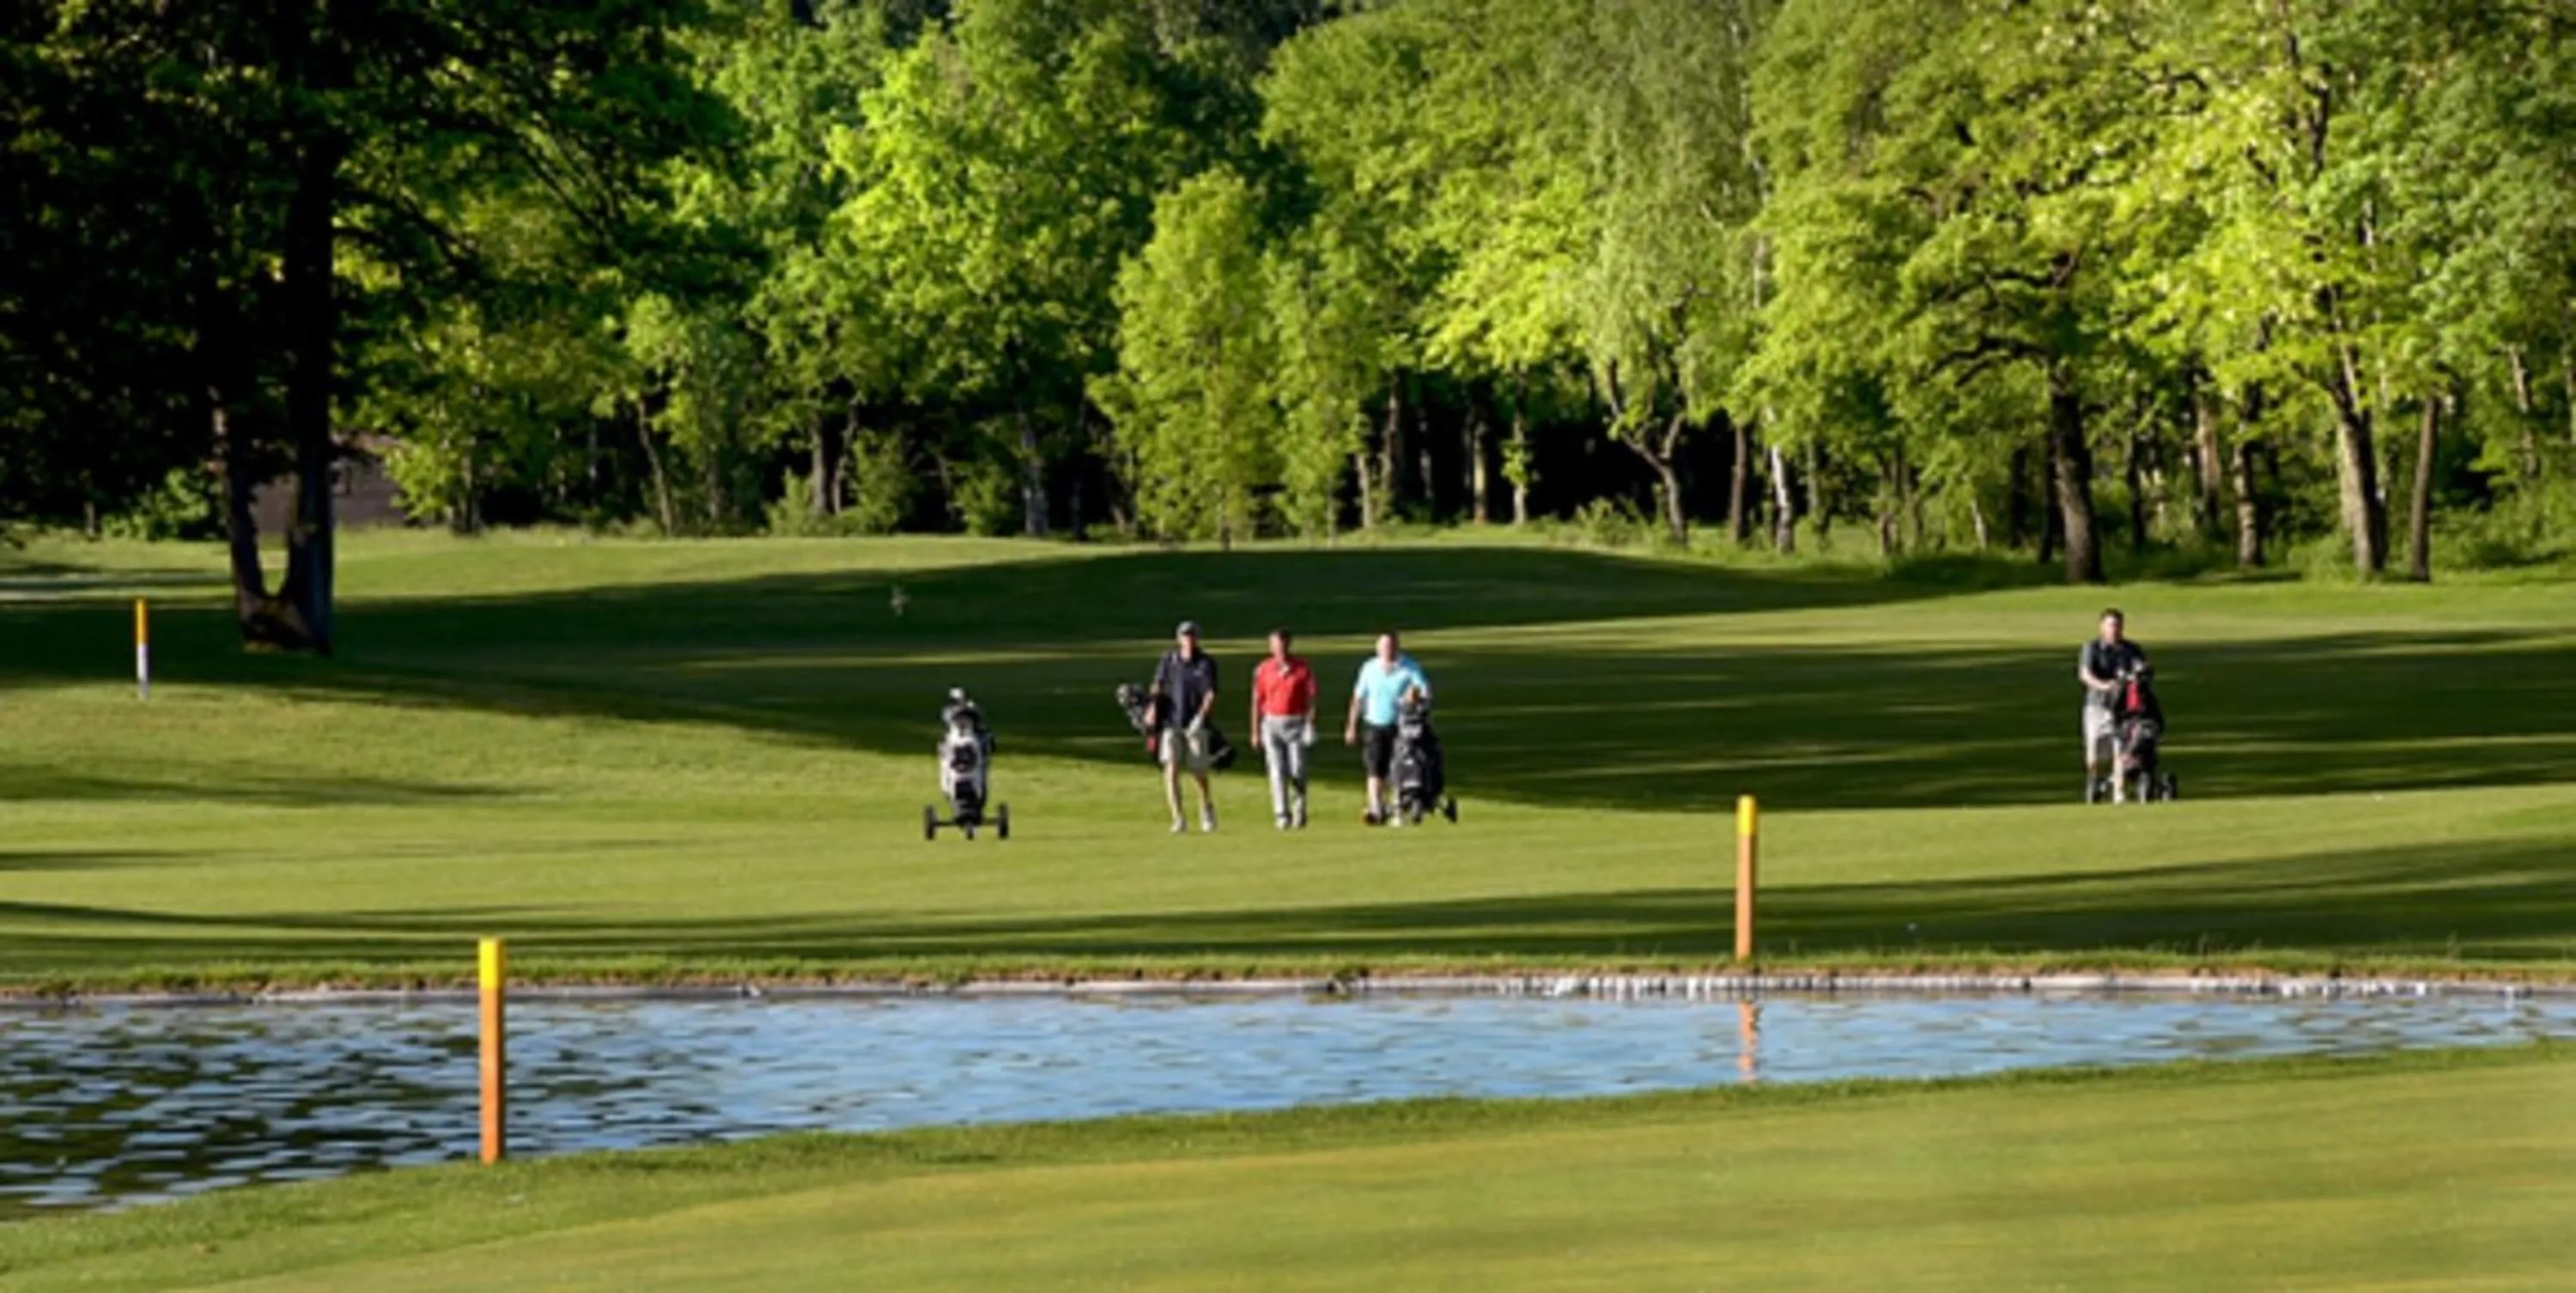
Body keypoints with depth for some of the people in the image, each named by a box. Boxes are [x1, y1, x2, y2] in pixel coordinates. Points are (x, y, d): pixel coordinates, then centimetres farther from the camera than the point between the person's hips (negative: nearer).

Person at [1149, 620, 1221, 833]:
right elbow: (1158, 686, 8)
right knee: (1171, 770, -13)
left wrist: (1201, 717, -25)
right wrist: (1154, 706, -11)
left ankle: (1207, 811, 33)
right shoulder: (1169, 659, 5)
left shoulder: (1206, 663, -2)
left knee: (1199, 773, 6)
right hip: (1171, 723, 1)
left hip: (1196, 725, -1)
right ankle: (1178, 819, -14)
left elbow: (1210, 694, -11)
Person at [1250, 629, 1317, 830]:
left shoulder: (1302, 669, -1)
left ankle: (1299, 814, 13)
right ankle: (1282, 815, -2)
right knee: (1278, 771, -4)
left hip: (1296, 724, -1)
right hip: (1272, 723, 1)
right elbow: (1257, 701, 7)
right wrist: (1255, 732, 5)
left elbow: (1311, 698, -1)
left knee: (1298, 772, -2)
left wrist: (1310, 725, -12)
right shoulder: (1263, 670, 3)